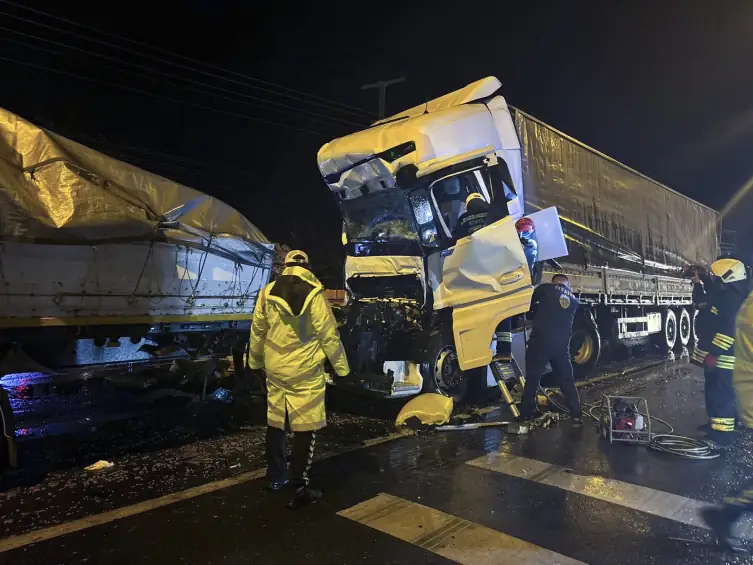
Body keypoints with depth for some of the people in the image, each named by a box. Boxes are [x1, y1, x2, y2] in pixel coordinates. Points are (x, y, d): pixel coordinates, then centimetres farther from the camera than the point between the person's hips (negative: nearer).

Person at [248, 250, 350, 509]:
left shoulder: (267, 292, 2)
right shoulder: (314, 295, -13)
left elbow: (257, 331, 9)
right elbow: (328, 335, -11)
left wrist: (255, 360, 24)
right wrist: (341, 367, 0)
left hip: (275, 369, 5)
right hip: (305, 371, -5)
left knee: (275, 423, 18)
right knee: (305, 426, 2)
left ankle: (275, 477, 33)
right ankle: (300, 488, 5)